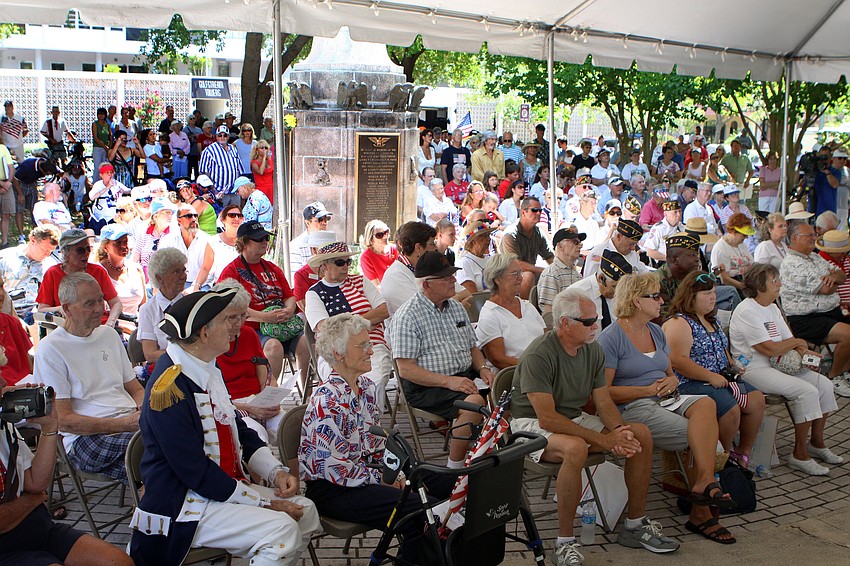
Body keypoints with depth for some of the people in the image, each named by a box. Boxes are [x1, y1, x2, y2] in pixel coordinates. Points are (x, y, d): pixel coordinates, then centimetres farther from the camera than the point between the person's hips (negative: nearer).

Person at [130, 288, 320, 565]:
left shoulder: (207, 368, 6)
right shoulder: (170, 386, -23)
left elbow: (238, 428, 16)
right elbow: (195, 472, -22)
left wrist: (275, 471, -1)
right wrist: (265, 503, -18)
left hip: (228, 485, 9)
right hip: (181, 506, -9)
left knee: (305, 511, 1)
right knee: (281, 530, -22)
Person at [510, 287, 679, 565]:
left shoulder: (593, 349, 1)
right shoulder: (539, 355, -23)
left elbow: (603, 401, 4)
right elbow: (547, 418, -27)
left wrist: (619, 430, -19)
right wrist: (603, 440, -27)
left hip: (575, 418, 8)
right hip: (533, 424, -8)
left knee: (641, 434, -8)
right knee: (575, 448, -39)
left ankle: (635, 525, 5)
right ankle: (565, 542, -24)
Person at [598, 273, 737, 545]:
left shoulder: (656, 331, 18)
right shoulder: (611, 337, -6)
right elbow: (604, 392, -11)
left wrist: (671, 381, 1)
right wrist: (649, 389, -15)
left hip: (665, 400, 7)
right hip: (633, 408, -7)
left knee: (706, 404, -25)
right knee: (703, 436, -23)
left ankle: (703, 483, -30)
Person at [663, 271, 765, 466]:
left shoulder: (712, 320, 20)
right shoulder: (679, 323, -10)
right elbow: (678, 361, -20)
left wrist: (733, 365, 12)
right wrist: (711, 377, -20)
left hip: (721, 379, 9)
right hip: (691, 383, -9)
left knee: (757, 399, -9)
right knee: (730, 408, -28)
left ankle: (743, 452, 4)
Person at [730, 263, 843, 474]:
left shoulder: (772, 309, 16)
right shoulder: (746, 312, -15)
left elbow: (790, 341, 14)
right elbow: (770, 349, -21)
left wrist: (805, 353, -9)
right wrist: (798, 342, -4)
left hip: (777, 365, 10)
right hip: (753, 370, -10)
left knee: (824, 384, 1)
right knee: (807, 391, -23)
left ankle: (816, 442, 14)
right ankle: (799, 455, -13)